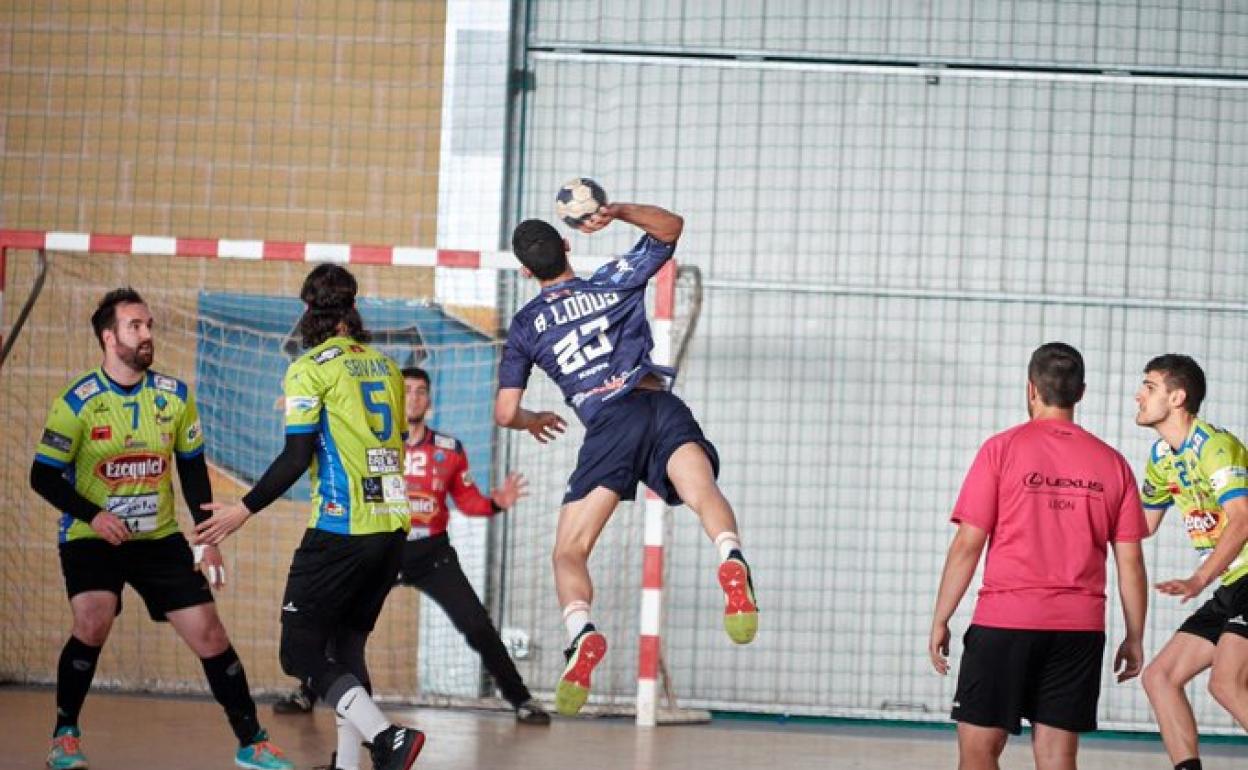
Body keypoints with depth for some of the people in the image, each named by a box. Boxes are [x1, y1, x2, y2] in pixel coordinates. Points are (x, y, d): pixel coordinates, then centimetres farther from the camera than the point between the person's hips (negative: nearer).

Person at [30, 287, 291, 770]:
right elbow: (43, 476, -8)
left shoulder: (175, 396, -1)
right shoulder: (77, 402, -12)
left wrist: (208, 540, 2)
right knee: (92, 624, -26)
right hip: (91, 538, -3)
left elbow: (193, 469, 8)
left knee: (209, 635, -3)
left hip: (160, 537, 3)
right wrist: (92, 515, -23)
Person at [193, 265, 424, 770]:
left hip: (342, 528, -7)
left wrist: (244, 510, -7)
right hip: (393, 524, 7)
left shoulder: (310, 369, -5)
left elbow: (297, 457, -12)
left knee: (300, 651, -3)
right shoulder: (385, 367, 14)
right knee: (347, 645, 15)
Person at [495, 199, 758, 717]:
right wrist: (615, 211, 19)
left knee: (568, 552, 4)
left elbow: (505, 414, 19)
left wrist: (534, 421, 42)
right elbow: (670, 226, 34)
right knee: (701, 489, -27)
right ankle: (732, 566, -60)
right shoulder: (614, 282, 23)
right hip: (662, 407, 1)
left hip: (608, 425, -1)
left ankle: (582, 635, -25)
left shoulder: (526, 326, 21)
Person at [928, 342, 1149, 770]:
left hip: (1004, 622, -3)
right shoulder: (1112, 462, 7)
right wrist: (1134, 638, 14)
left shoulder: (1002, 449, -2)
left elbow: (967, 545, -5)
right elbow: (1130, 562, 7)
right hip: (1081, 627, 3)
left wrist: (940, 620, 1)